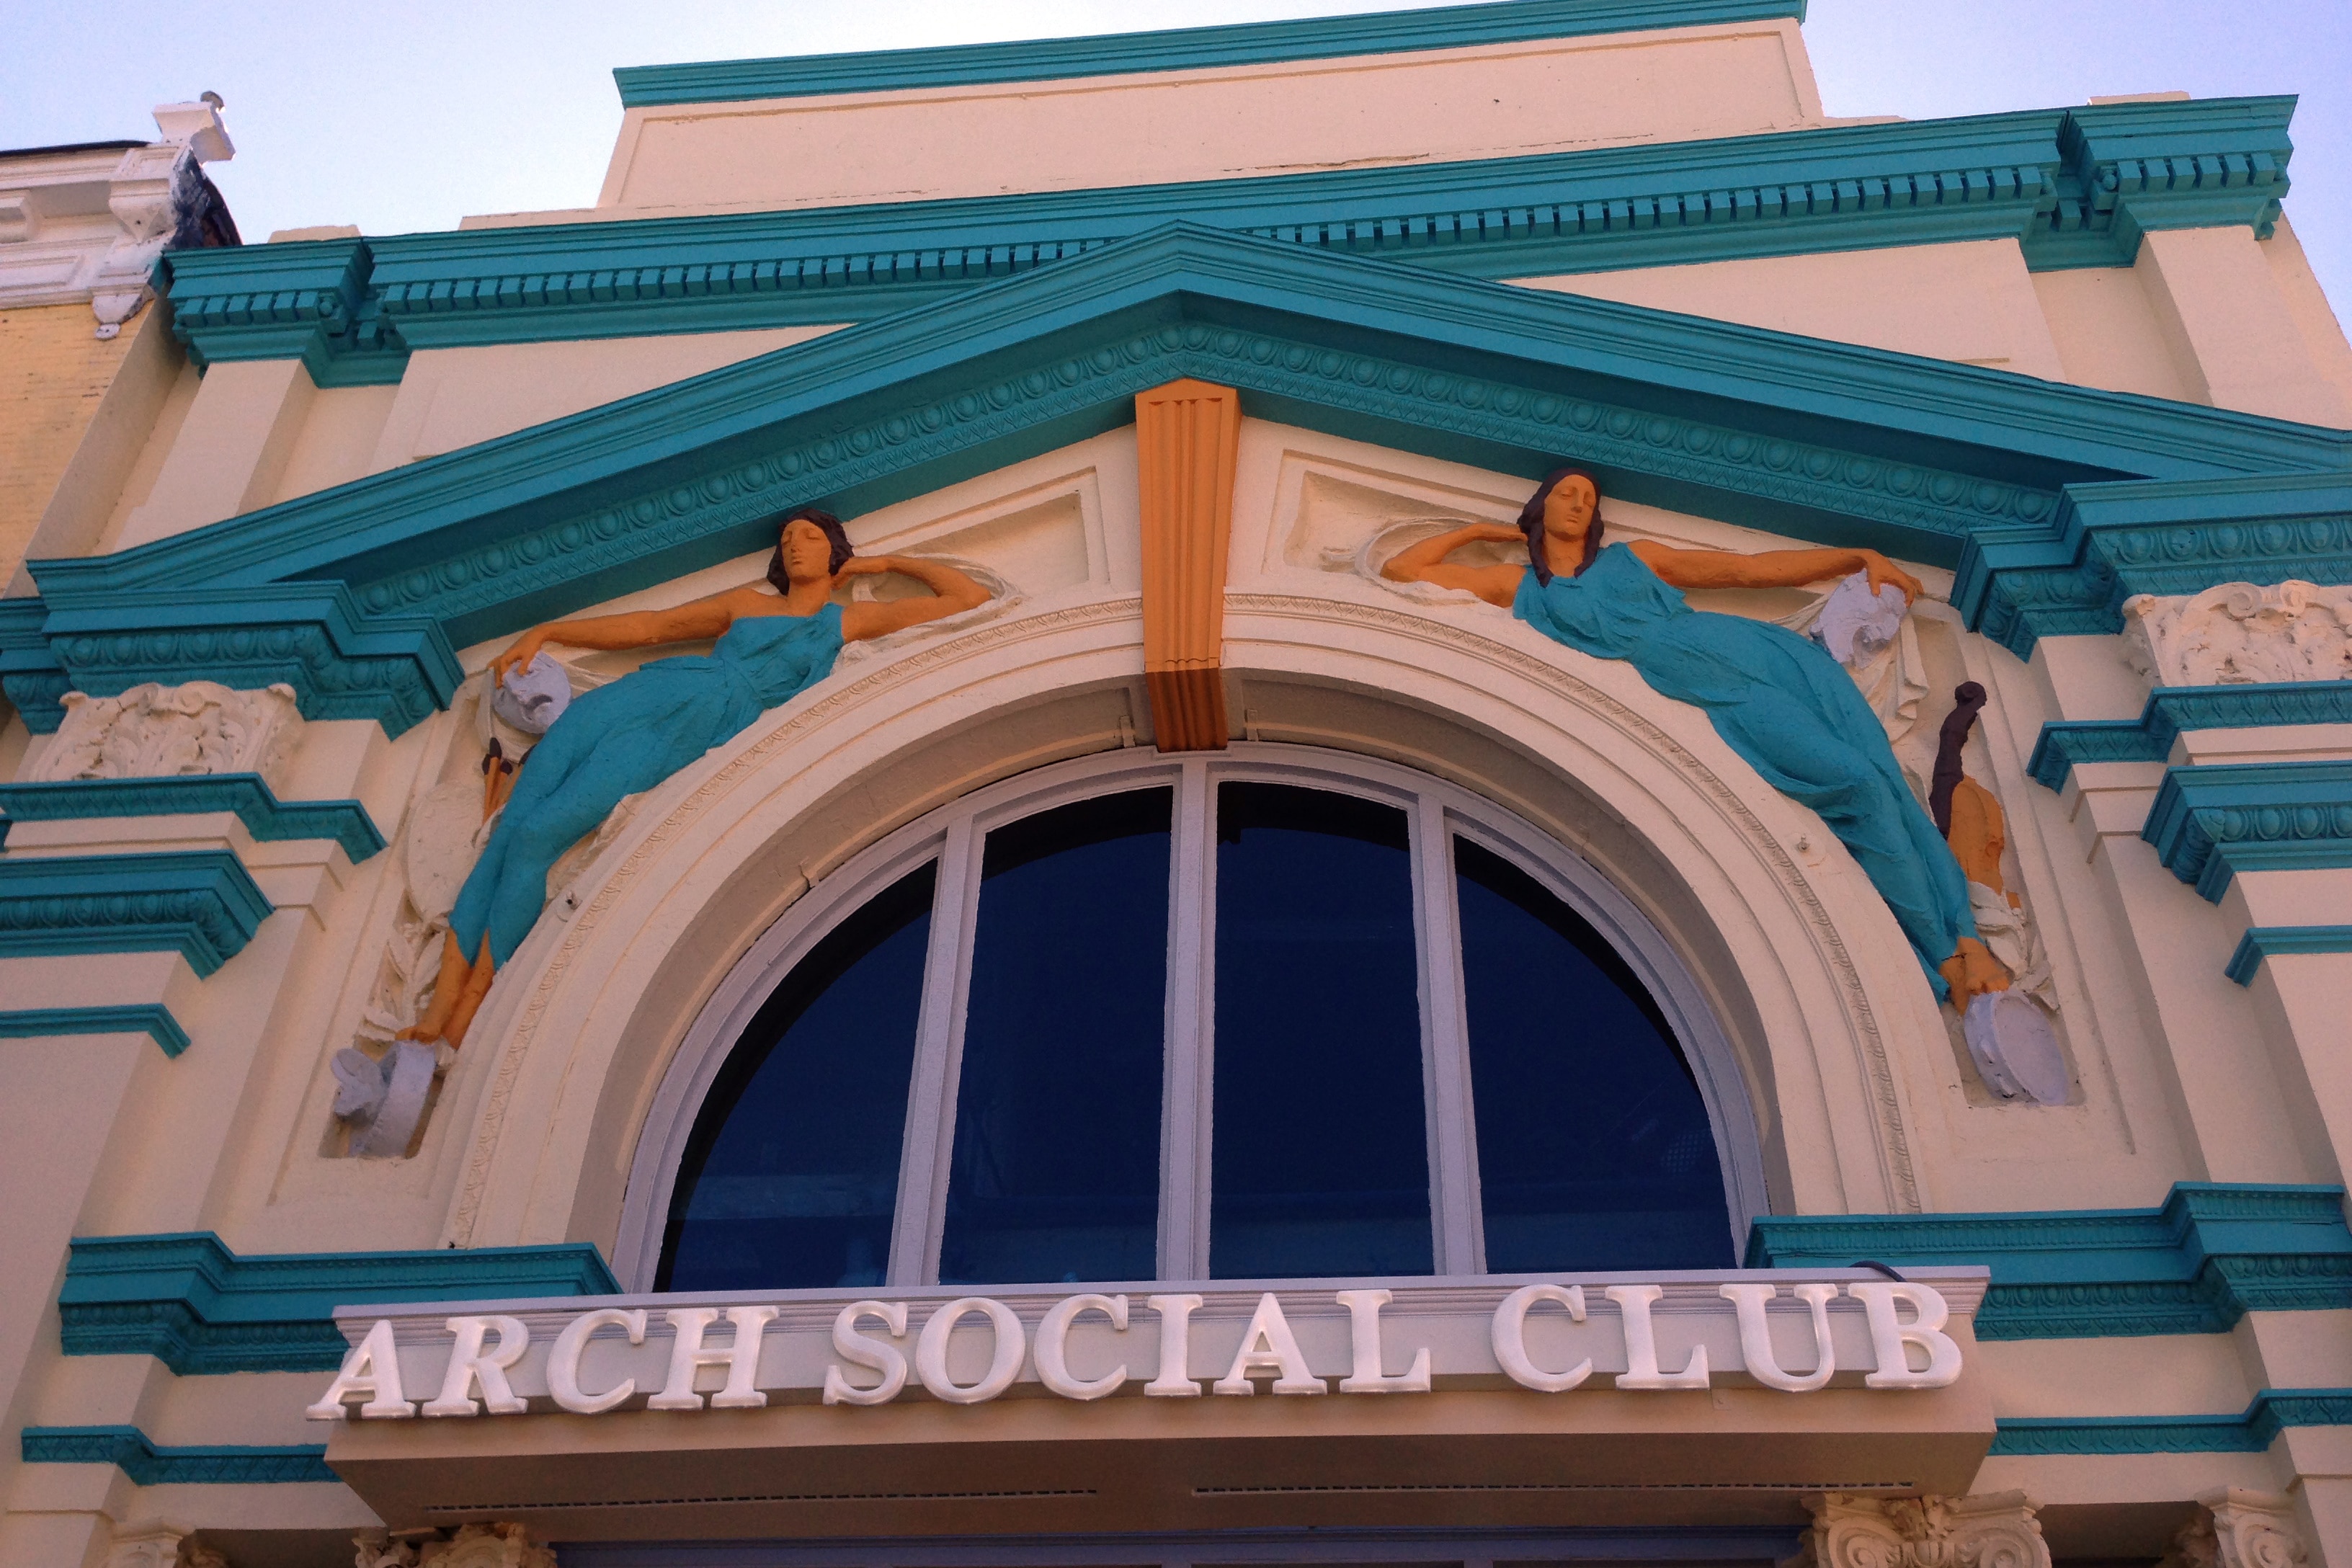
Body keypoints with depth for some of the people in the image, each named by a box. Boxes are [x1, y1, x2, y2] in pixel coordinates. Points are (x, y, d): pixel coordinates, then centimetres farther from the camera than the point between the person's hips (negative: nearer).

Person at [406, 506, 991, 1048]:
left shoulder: (847, 621, 15)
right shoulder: (748, 602, 26)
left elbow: (970, 597, 13)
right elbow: (648, 626, 26)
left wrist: (886, 562, 22)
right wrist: (547, 631, 21)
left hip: (684, 732, -4)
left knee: (534, 837, -21)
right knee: (507, 832, -14)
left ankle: (462, 1026, -14)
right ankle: (438, 1005, -15)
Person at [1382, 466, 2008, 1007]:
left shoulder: (1632, 555, 22)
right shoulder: (1520, 585, 15)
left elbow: (1751, 568, 18)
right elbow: (1400, 568, 16)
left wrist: (1859, 557, 10)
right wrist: (1480, 531, 25)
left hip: (1768, 653, 4)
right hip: (1728, 693, -4)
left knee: (1883, 778, -12)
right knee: (1856, 782, -20)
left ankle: (1966, 934, -7)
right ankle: (1946, 954, -11)